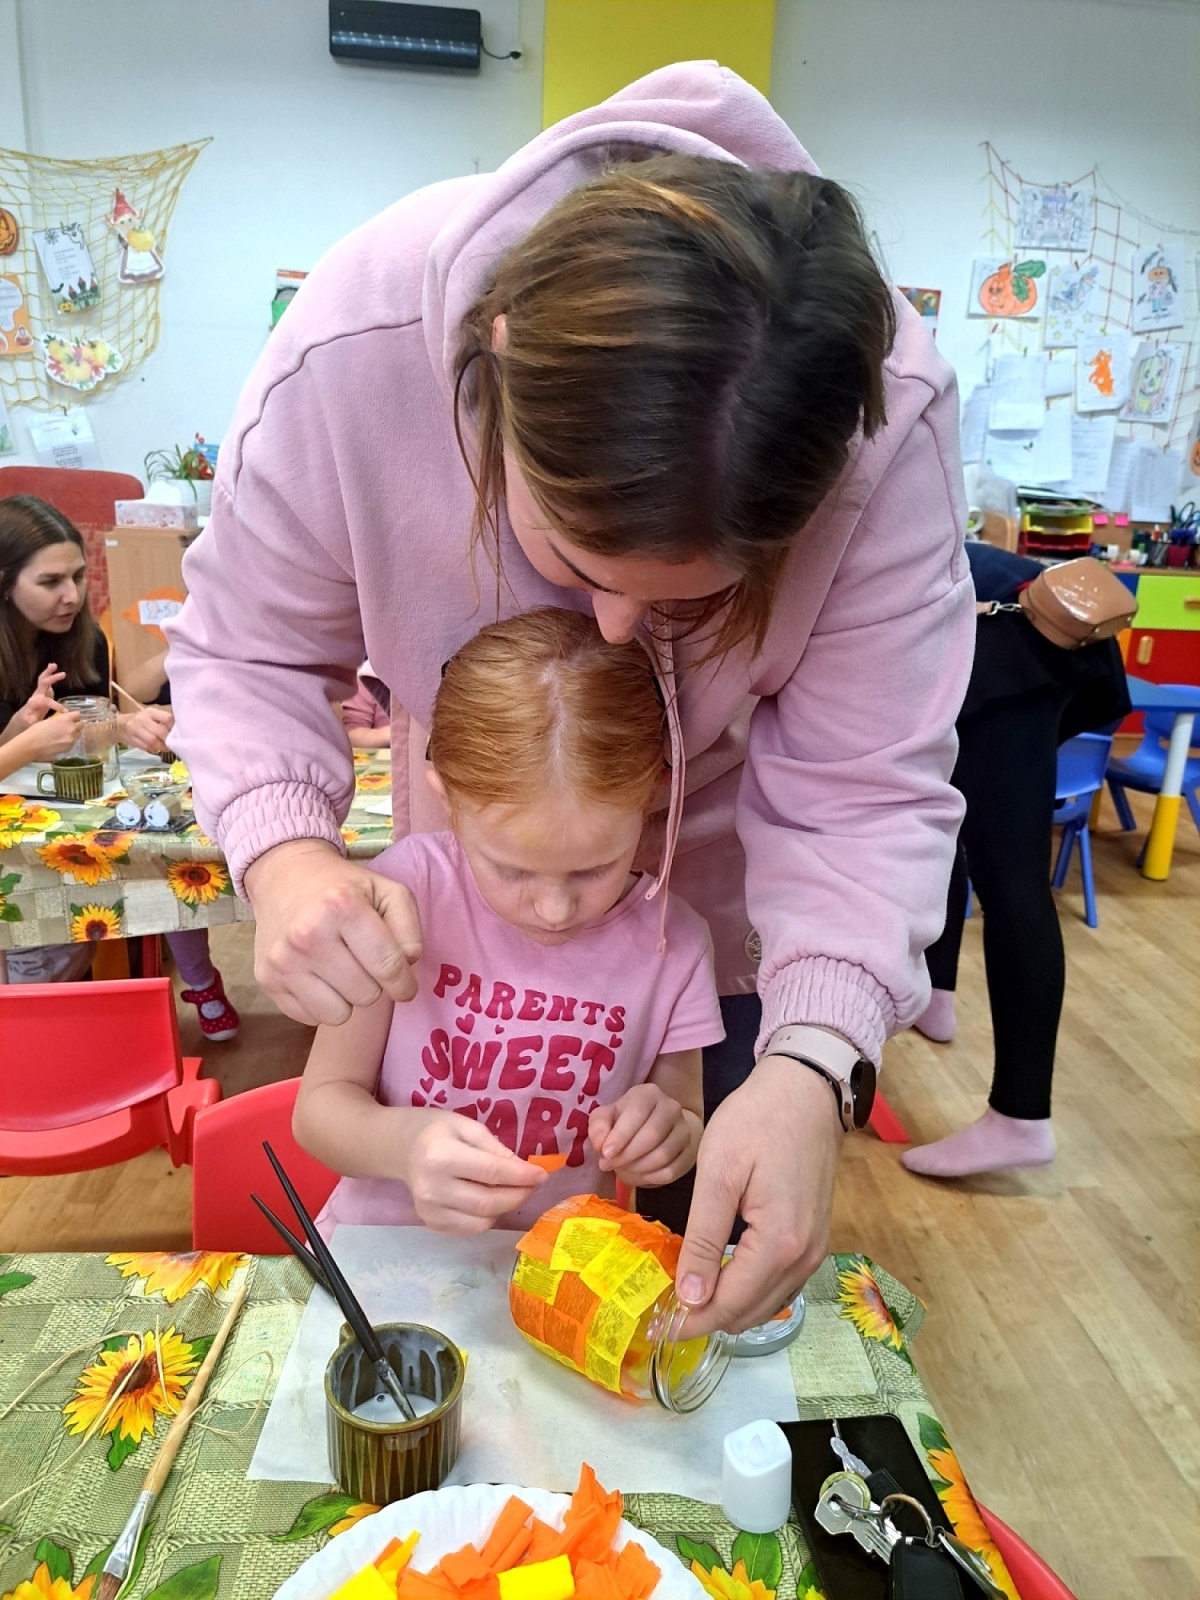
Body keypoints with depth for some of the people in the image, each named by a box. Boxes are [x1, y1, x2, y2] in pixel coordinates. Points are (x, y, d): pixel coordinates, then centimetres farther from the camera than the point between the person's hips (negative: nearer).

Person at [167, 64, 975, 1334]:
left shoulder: (889, 416, -34)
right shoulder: (351, 348, -34)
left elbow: (865, 787, -28)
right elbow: (246, 655, -18)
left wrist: (813, 1063, -43)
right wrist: (285, 854, -38)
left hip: (727, 905, 1)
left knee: (713, 1273, 21)